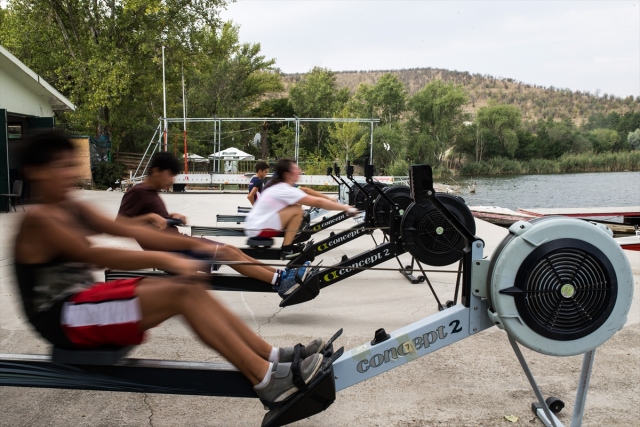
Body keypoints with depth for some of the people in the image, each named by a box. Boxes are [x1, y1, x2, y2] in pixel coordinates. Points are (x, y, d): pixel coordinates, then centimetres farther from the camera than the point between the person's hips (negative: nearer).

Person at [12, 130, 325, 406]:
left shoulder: (73, 209, 12)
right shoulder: (38, 219, -15)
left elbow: (129, 230, 8)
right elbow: (94, 256, -28)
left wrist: (193, 244, 1)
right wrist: (163, 259, -35)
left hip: (82, 299, 9)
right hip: (64, 318, -9)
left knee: (190, 286, -6)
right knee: (182, 293, -23)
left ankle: (272, 357, -7)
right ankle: (266, 380, -24)